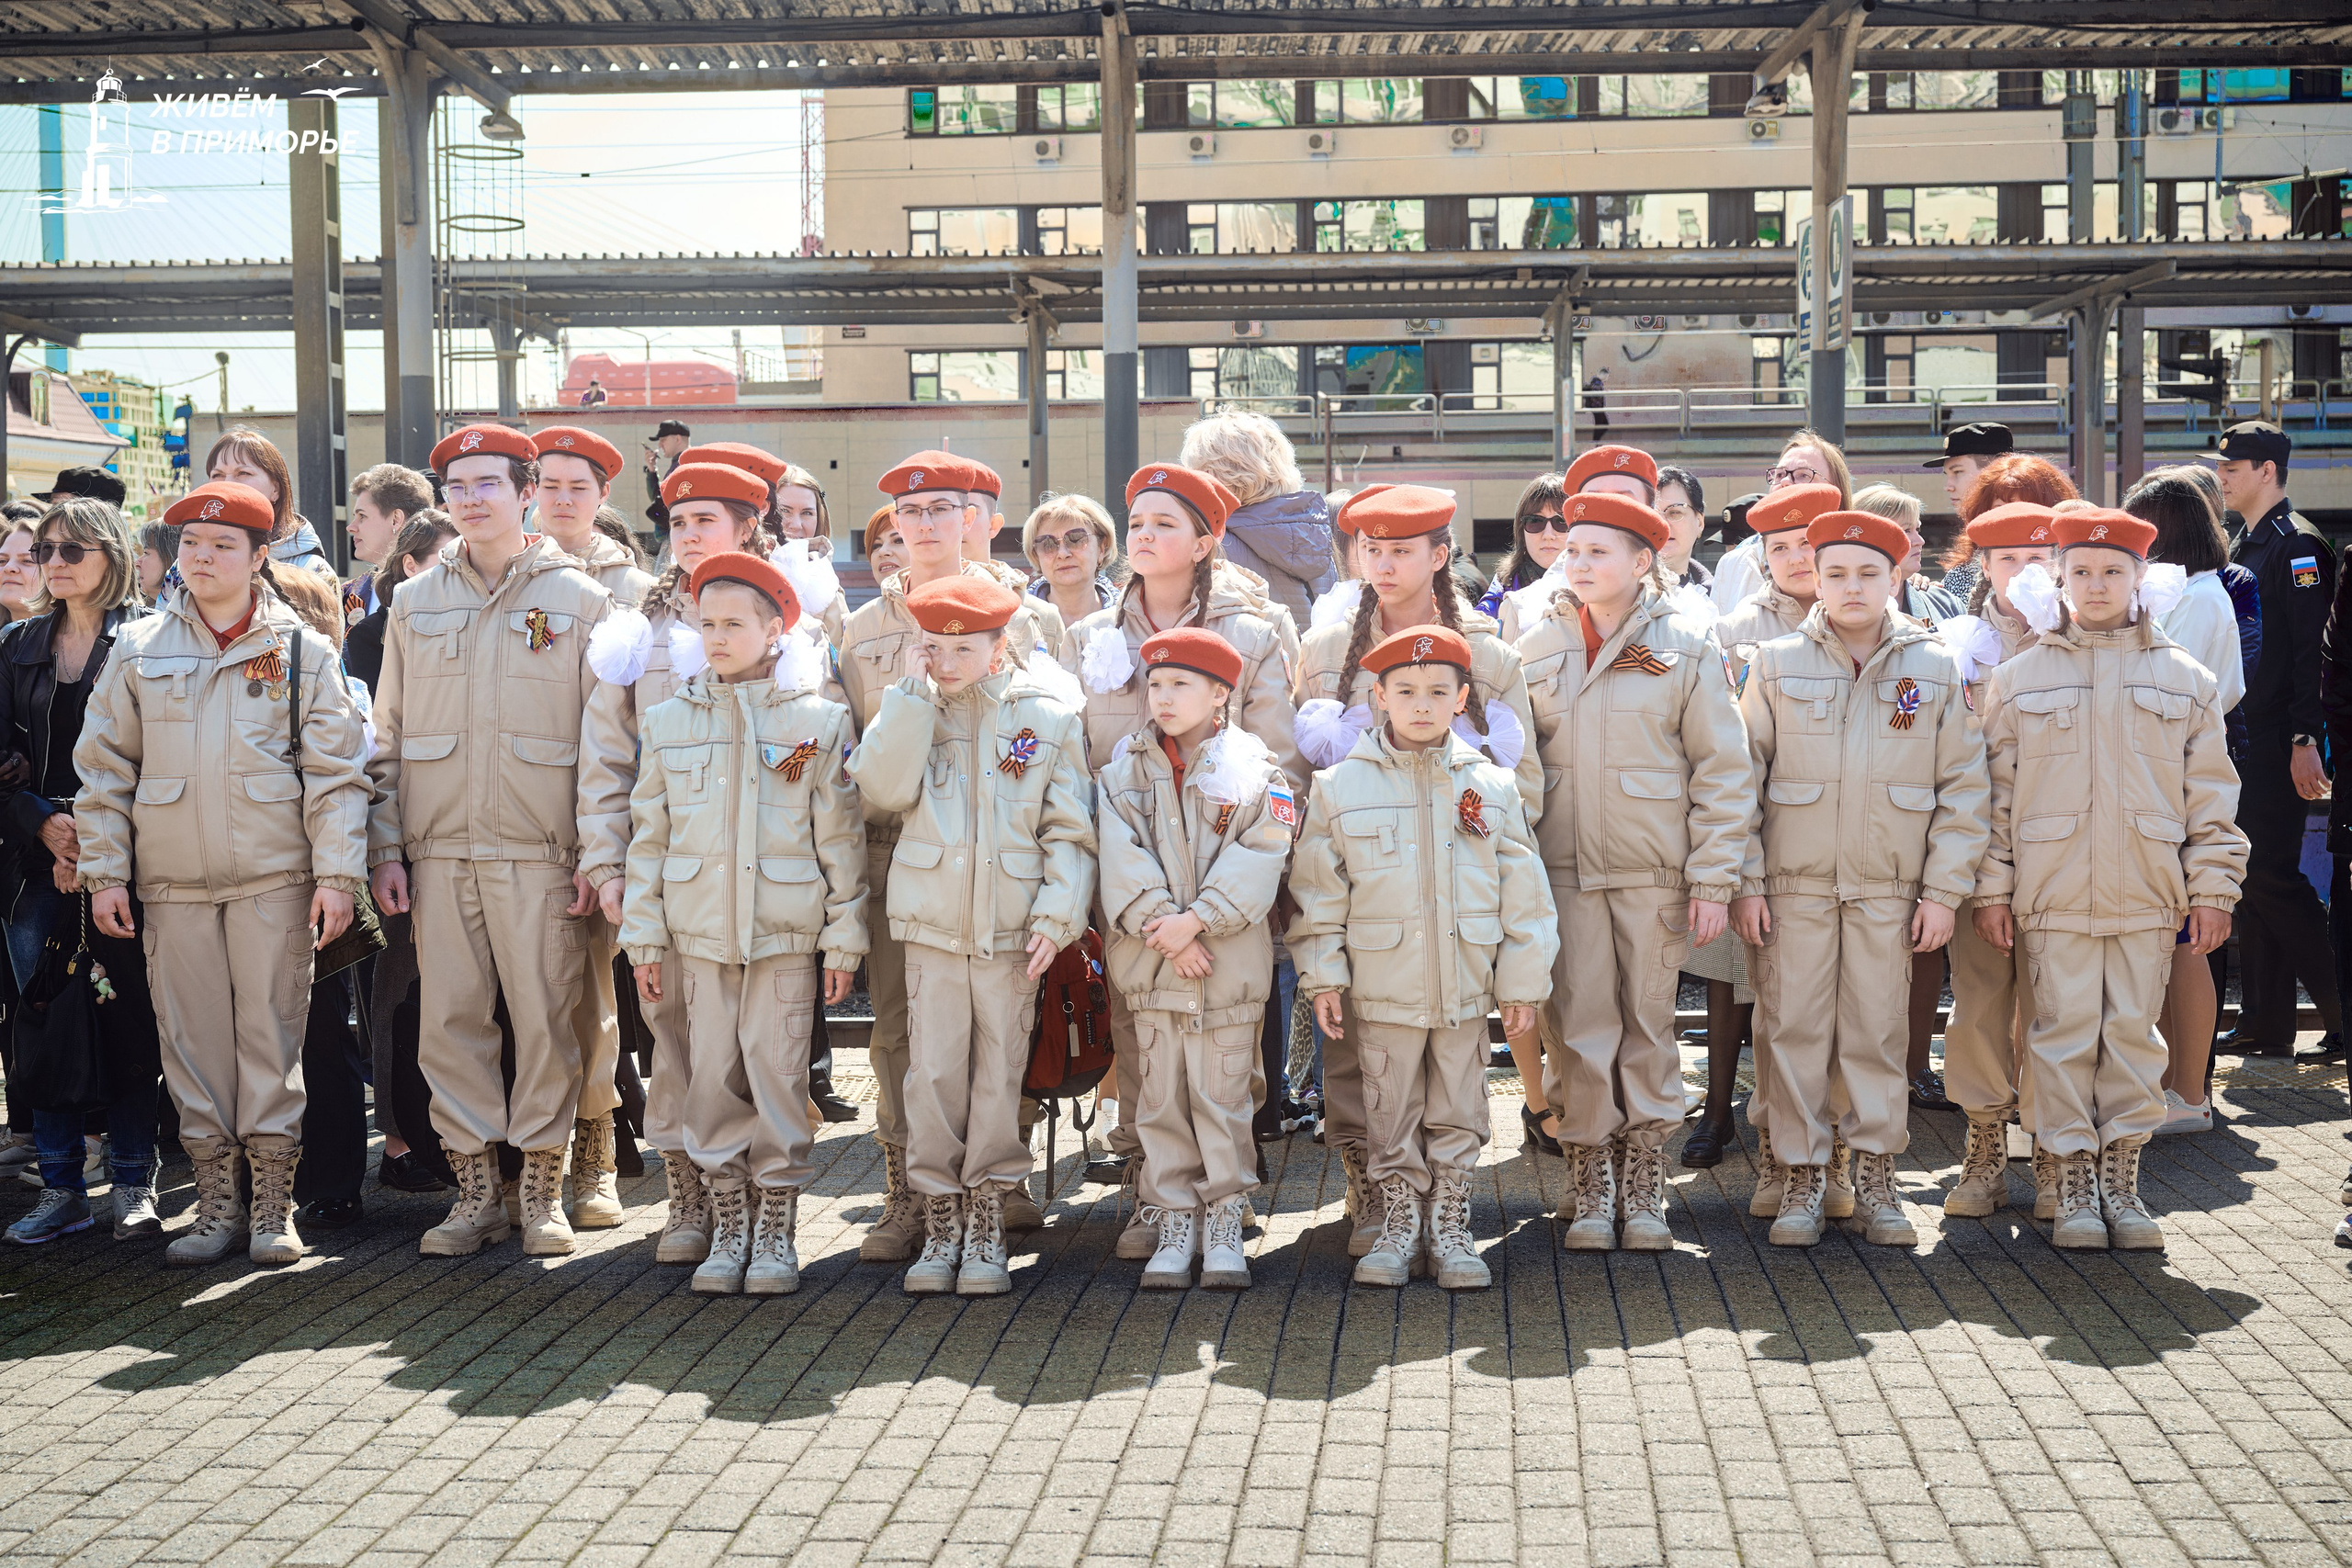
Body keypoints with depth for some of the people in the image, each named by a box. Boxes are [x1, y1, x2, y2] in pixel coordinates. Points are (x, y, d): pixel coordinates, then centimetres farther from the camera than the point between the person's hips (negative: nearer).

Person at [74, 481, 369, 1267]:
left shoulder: (304, 651, 3)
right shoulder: (138, 650, 8)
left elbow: (335, 773, 0)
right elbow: (104, 768, 10)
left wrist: (336, 875, -8)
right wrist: (104, 872, 3)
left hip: (275, 877, -2)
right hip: (172, 881, 2)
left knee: (271, 1032, 1)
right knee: (192, 1036, 5)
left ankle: (273, 1202, 10)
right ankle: (216, 1201, 14)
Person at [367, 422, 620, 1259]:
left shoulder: (577, 599, 3)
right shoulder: (414, 602, 13)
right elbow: (388, 736, 14)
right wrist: (386, 847, 5)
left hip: (539, 852, -3)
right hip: (439, 851, 3)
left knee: (545, 1019, 0)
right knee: (450, 1019, 4)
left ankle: (543, 1191, 12)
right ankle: (476, 1191, 14)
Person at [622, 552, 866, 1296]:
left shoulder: (817, 720, 1)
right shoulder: (670, 719, 8)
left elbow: (841, 837, 2)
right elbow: (649, 836, 10)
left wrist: (845, 936, -1)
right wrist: (643, 936, 6)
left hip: (786, 928, -2)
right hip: (700, 928, 2)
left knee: (778, 1071, -1)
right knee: (713, 1074, 4)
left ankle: (776, 1229, 11)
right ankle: (728, 1226, 16)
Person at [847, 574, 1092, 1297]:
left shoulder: (1048, 714, 2)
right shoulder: (910, 709, 7)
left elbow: (1070, 830, 1)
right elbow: (881, 789, -12)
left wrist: (1057, 915, -8)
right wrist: (913, 692, -10)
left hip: (1012, 927, -1)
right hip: (931, 920, 1)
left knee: (1000, 1070, 4)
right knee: (933, 1071, 2)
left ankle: (987, 1223, 15)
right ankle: (940, 1222, 13)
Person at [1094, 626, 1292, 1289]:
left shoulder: (1256, 769, 0)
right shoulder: (1126, 767, 7)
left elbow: (1255, 863, -9)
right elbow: (1121, 858, -3)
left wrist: (1198, 918, -18)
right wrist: (1162, 928, -14)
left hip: (1230, 961, -2)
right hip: (1148, 962, 2)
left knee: (1222, 1097, 3)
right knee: (1160, 1099, 7)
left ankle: (1225, 1222, 14)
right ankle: (1172, 1223, 16)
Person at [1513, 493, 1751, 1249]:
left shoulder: (1685, 645, -1)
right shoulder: (1536, 644, 7)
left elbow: (1723, 770, -1)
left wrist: (1712, 880, -7)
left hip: (1656, 872, -1)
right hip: (1563, 869, 1)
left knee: (1648, 1023, 6)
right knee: (1579, 1026, 1)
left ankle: (1644, 1183, 18)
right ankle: (1590, 1183, 13)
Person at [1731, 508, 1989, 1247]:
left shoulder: (1934, 666, 3)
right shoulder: (1777, 662, 2)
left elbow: (1963, 787, 4)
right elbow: (1741, 778, 3)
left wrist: (1943, 889, -1)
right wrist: (1746, 880, -3)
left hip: (1890, 887, 0)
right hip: (1794, 882, 0)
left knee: (1879, 1032, 6)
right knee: (1796, 1030, 2)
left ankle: (1876, 1174, 18)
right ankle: (1802, 1177, 12)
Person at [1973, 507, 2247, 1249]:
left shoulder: (2183, 679, 7)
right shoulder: (2018, 679, 5)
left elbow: (2212, 794, 8)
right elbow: (1994, 793, 4)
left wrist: (2213, 889, 3)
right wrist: (1992, 889, 0)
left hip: (2147, 898, 1)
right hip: (2053, 897, -1)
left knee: (2134, 1035, 5)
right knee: (2064, 1035, 1)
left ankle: (2122, 1176, 15)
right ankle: (2072, 1181, 10)